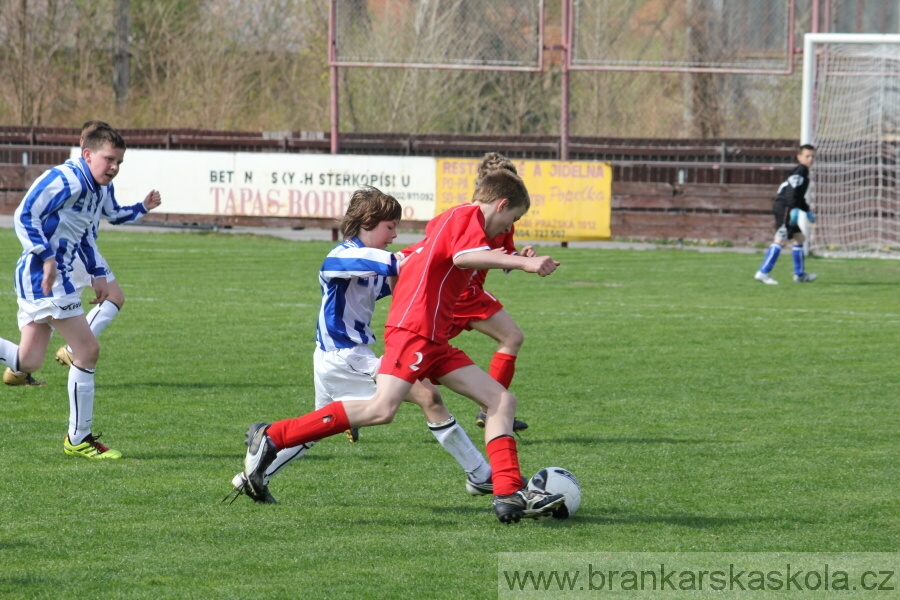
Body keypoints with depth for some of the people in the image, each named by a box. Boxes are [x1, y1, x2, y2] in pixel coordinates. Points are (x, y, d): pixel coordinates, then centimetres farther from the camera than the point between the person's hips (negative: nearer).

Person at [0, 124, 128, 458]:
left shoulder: (96, 189, 16)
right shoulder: (66, 180, -15)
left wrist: (97, 273, 23)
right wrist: (47, 257, -26)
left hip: (49, 277, 10)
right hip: (43, 276, -10)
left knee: (27, 362, 8)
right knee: (88, 351, -7)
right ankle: (79, 439, 1)